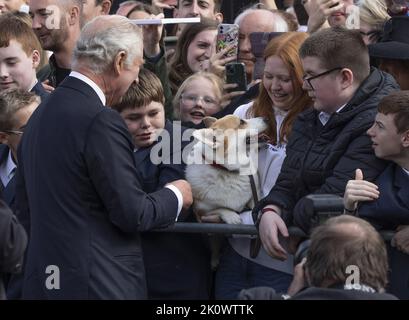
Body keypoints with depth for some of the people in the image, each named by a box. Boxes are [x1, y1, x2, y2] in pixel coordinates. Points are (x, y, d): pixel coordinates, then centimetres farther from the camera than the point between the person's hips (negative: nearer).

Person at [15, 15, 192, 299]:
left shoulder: (40, 114, 10)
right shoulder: (100, 121, -16)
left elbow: (25, 211, 15)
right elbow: (132, 214, -15)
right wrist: (176, 196, 3)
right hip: (100, 285, -8)